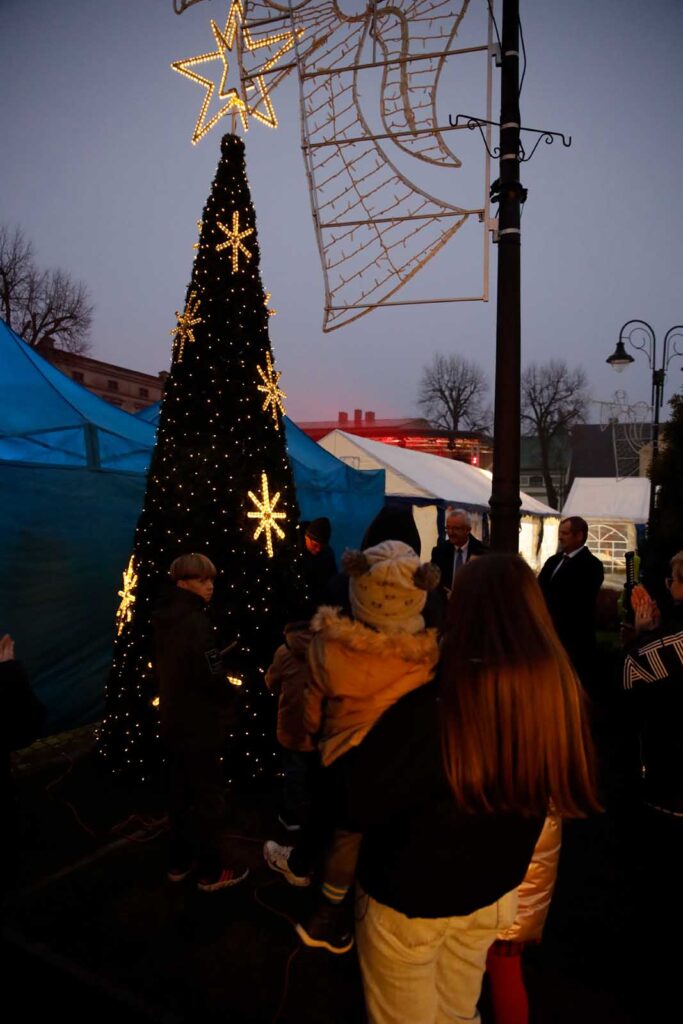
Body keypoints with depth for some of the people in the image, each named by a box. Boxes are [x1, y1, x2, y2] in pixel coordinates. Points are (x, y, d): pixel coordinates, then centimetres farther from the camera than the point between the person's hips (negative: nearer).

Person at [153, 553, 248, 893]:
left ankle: (180, 862, 35)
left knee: (181, 792, 20)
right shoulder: (195, 622, -25)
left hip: (173, 721, 9)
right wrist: (230, 697, -6)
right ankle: (211, 871, 20)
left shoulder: (164, 618, 4)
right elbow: (213, 678, -26)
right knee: (210, 796, 6)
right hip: (198, 725, -9)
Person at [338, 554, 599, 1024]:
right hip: (495, 894, 5)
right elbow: (572, 792, 1)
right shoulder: (560, 695, -16)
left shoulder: (434, 708, -34)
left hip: (408, 899, -4)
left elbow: (358, 804, -27)